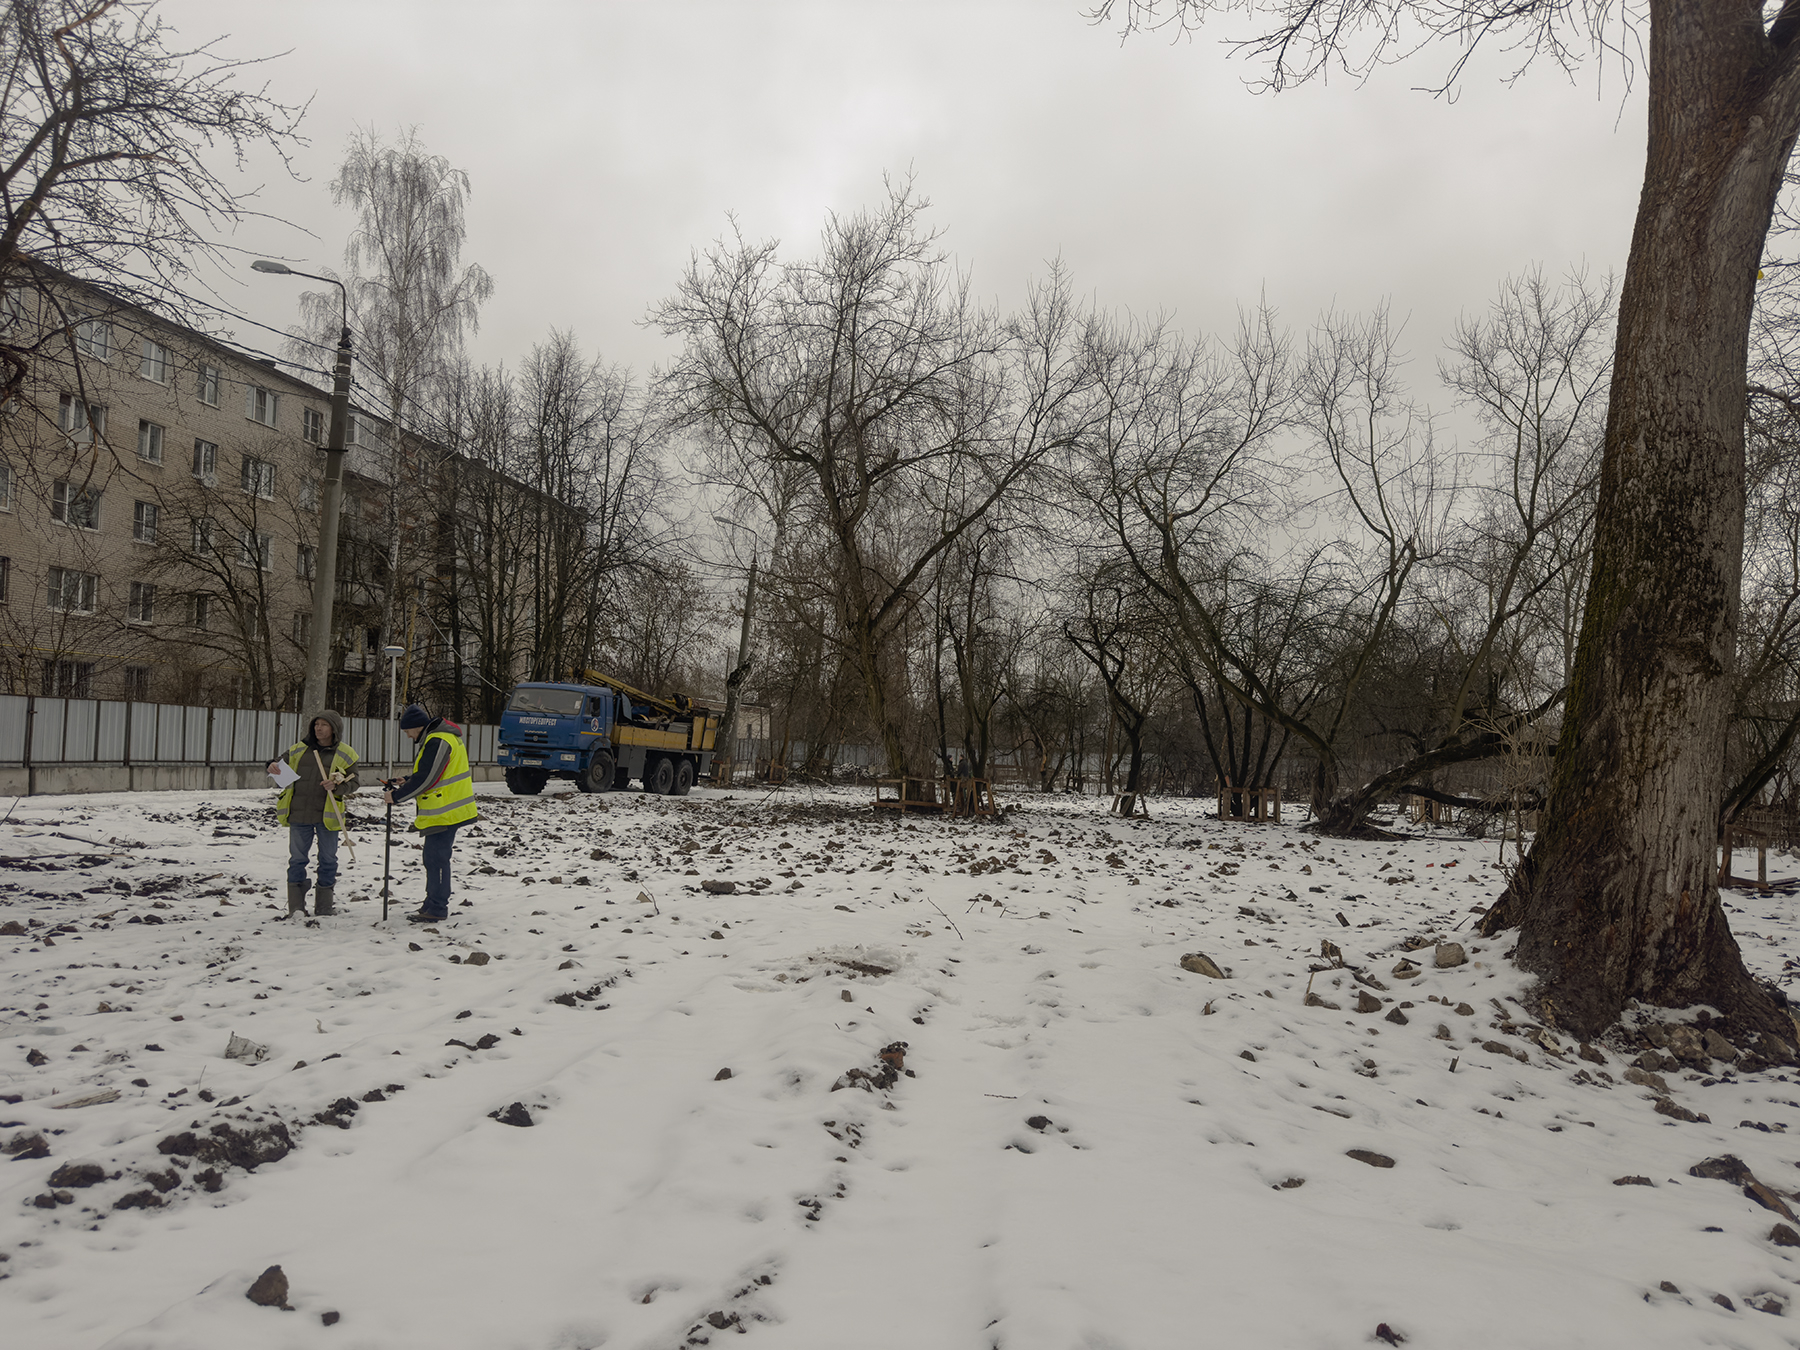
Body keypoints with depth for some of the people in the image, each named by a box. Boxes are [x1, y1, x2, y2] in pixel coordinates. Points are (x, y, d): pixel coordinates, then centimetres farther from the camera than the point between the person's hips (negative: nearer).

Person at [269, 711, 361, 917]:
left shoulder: (346, 754, 2)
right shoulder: (299, 749, 8)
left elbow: (354, 782, 0)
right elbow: (283, 763, 19)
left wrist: (337, 786, -19)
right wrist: (273, 766, -5)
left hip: (328, 814, -1)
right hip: (299, 814, 1)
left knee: (328, 859, 7)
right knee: (297, 858, 4)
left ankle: (324, 904, 18)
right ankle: (296, 905, 11)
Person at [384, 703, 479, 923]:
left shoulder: (437, 741, -19)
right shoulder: (440, 736, 15)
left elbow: (425, 780, -21)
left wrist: (396, 796, -12)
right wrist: (407, 781, 13)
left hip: (444, 813, -11)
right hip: (442, 812, 11)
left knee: (436, 858, -6)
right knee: (433, 857, 17)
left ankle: (437, 909, -2)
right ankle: (432, 904, 25)